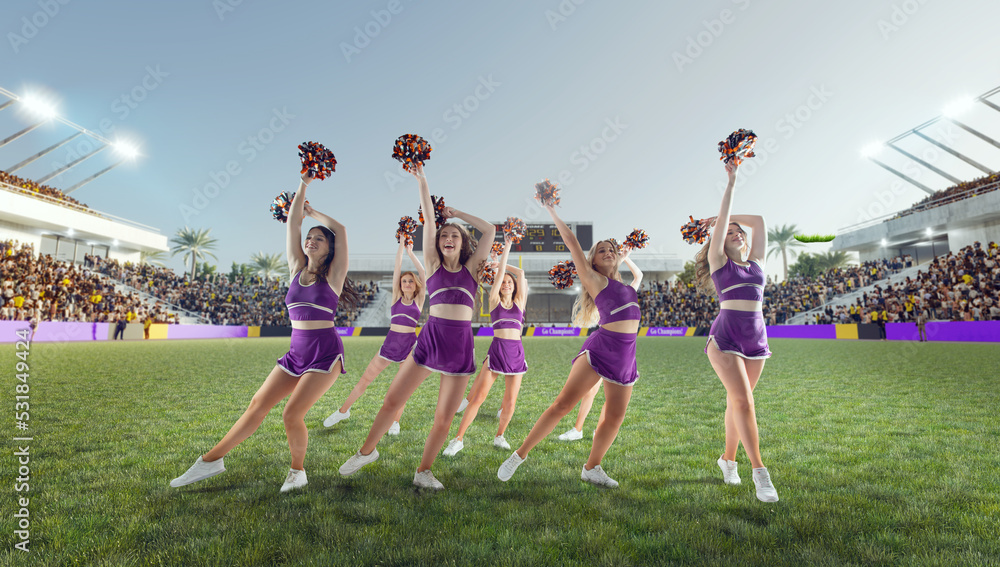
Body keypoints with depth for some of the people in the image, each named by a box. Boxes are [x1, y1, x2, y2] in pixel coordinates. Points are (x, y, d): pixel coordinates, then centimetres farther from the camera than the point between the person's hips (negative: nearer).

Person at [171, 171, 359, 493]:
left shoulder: (332, 275, -2)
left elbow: (341, 230, -12)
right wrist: (304, 183, 7)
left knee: (292, 414, -14)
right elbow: (292, 223, 6)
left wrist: (313, 213, 5)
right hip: (296, 353, 5)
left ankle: (297, 471, 9)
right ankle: (211, 460, 13)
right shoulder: (297, 269, 11)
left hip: (325, 354, -5)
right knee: (259, 403, 2)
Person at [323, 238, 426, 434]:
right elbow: (397, 268, 4)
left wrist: (411, 252, 5)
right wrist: (401, 245, 4)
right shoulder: (396, 297, 8)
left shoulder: (419, 300, 5)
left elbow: (423, 273, -1)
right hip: (390, 343, 1)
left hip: (410, 344, -1)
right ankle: (343, 411, 20)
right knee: (365, 379, 5)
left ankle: (395, 421, 12)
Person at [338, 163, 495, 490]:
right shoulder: (433, 264, 9)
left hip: (461, 343, 0)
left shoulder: (471, 267, 10)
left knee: (444, 417, 4)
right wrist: (422, 184, -1)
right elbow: (428, 221, 3)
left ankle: (424, 472, 23)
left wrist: (458, 214, 14)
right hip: (430, 338, 0)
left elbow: (490, 230, 7)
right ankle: (367, 451, 28)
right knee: (393, 399, 4)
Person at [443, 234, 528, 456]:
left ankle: (499, 436, 25)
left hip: (516, 351, 2)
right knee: (478, 396, -8)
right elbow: (499, 273, 3)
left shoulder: (519, 302, 12)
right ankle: (458, 439, -2)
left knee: (510, 402, 3)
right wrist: (506, 248, 5)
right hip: (496, 350, -2)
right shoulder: (494, 302, 8)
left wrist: (502, 264, 17)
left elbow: (521, 274, 6)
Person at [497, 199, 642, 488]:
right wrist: (553, 211, 1)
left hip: (625, 356, 7)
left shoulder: (627, 286, 23)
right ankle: (520, 454, -6)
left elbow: (639, 275, 48)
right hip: (601, 348, -7)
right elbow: (572, 242, 0)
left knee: (614, 418, 7)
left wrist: (625, 257, 40)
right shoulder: (594, 279, 5)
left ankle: (592, 468, 25)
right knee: (564, 403, -14)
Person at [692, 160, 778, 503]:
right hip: (725, 339, -4)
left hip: (756, 340, 4)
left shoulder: (756, 261, 13)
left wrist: (732, 217, 22)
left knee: (736, 402, 11)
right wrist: (731, 184, -1)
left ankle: (728, 458, 28)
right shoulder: (719, 261, 3)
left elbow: (760, 221, 13)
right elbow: (720, 222, -4)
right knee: (743, 400, -14)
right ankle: (760, 473, -11)